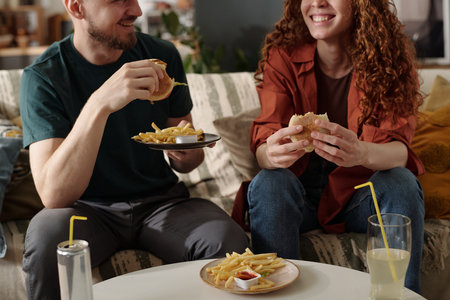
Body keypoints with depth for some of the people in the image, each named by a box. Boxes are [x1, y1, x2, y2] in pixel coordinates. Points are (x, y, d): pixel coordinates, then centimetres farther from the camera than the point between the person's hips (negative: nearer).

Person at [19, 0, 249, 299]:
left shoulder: (163, 55, -1)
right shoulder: (43, 76, -12)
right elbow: (54, 195, -25)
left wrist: (188, 153, -16)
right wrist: (99, 104, -36)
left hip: (161, 199, 2)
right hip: (90, 209, -2)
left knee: (230, 243, -27)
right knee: (46, 239, -35)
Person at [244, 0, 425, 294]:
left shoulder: (388, 57, -8)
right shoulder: (282, 56, -6)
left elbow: (398, 150, -19)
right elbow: (262, 147, -14)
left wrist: (361, 153, -44)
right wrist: (272, 154, -41)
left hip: (361, 196, 0)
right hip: (301, 195, 0)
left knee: (402, 183, -29)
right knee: (268, 183, -29)